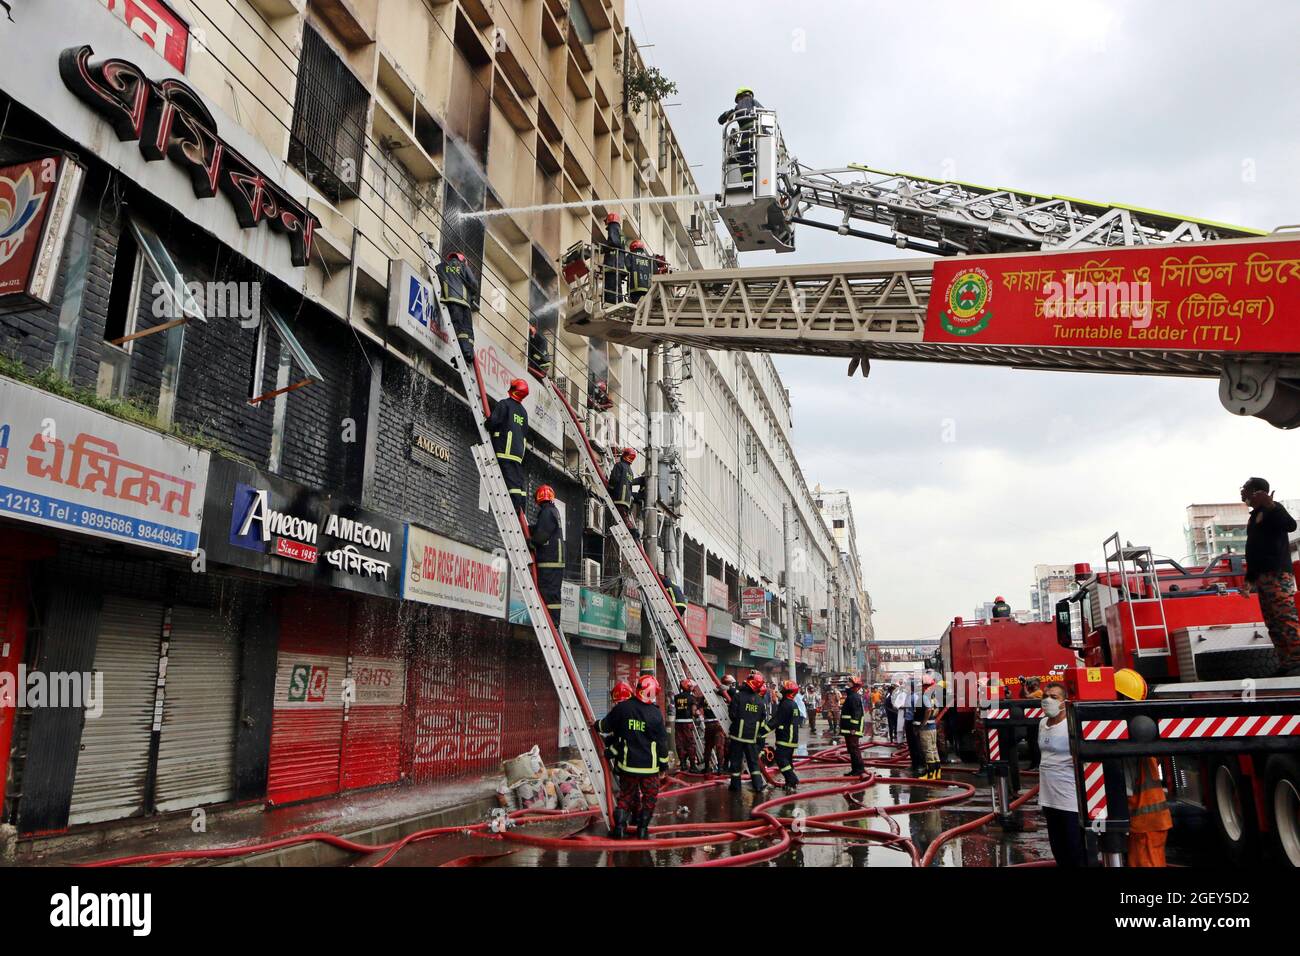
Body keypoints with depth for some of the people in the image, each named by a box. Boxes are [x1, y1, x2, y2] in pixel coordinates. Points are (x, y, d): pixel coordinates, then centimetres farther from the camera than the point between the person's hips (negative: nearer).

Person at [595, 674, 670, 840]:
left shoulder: (622, 708, -6)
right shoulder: (656, 713, -11)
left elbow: (606, 725, 8)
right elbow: (662, 742, -5)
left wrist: (597, 725, 31)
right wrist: (664, 765, 5)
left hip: (627, 764, 2)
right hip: (649, 766, -2)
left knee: (626, 794, 17)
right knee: (650, 796, 14)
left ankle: (619, 826, 8)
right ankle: (642, 829, 15)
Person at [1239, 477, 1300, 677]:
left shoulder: (1272, 509, -1)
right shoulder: (1254, 517, 23)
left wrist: (1270, 506, -35)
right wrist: (1249, 580, 22)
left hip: (1278, 575, -9)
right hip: (1262, 578, 9)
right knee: (1272, 623, 7)